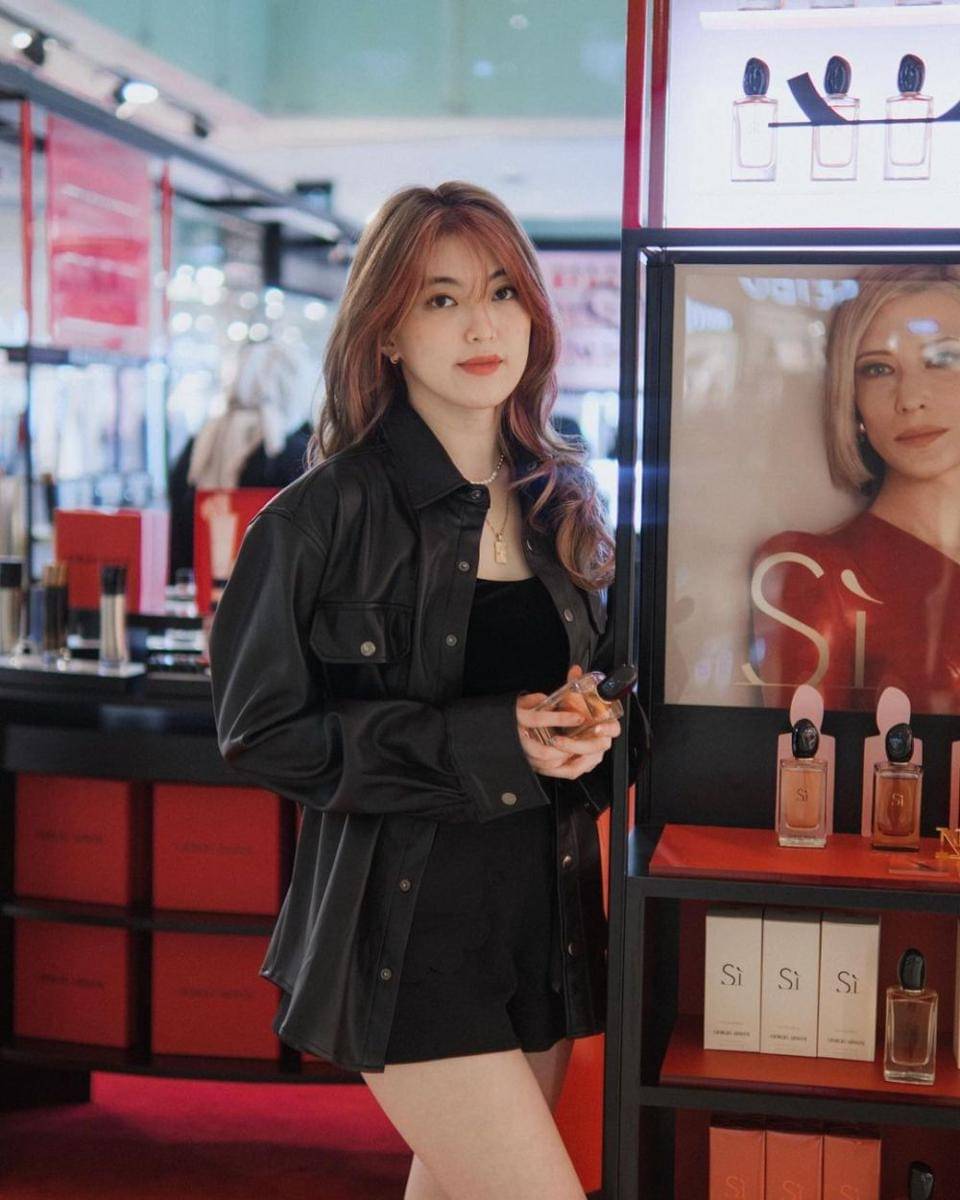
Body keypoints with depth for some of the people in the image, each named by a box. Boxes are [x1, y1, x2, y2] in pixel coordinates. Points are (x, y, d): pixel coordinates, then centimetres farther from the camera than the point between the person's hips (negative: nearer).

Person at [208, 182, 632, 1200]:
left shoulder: (564, 504, 9)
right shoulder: (323, 517, -9)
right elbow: (262, 731, -9)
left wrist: (588, 729, -5)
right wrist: (484, 743, -18)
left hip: (545, 914, 6)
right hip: (406, 923, -6)